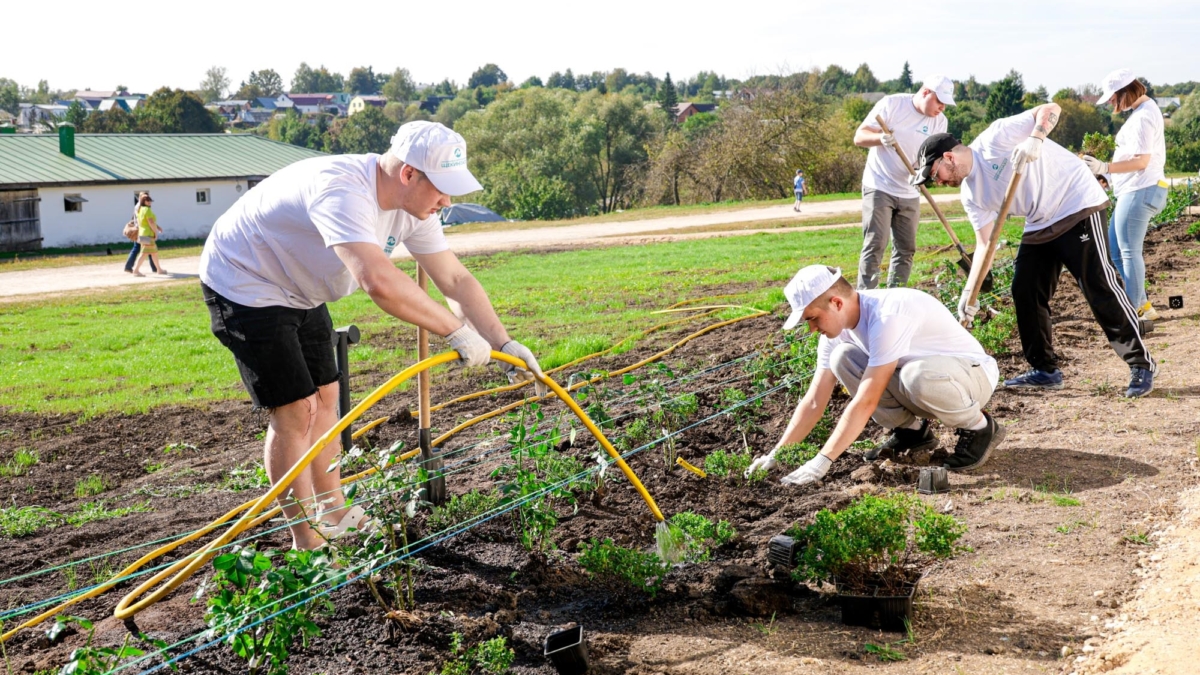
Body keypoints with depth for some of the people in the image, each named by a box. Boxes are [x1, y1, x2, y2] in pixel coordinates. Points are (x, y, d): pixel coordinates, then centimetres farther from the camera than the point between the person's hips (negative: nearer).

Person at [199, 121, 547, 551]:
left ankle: (334, 515, 30)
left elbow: (456, 279, -5)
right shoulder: (343, 192, -37)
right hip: (243, 285, -9)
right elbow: (379, 281, -52)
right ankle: (307, 543, 3)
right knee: (296, 411, -10)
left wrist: (503, 342, -14)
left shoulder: (413, 203, -9)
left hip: (298, 291, 9)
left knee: (325, 398, 14)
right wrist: (457, 331, -44)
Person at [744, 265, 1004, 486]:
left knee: (918, 376, -41)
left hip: (974, 373, -7)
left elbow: (866, 402, -34)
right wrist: (775, 455, -14)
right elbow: (814, 403, -6)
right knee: (842, 359, -12)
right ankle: (911, 430, 5)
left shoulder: (888, 315, -32)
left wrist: (822, 461, -34)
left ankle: (978, 427, -10)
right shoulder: (836, 329, -7)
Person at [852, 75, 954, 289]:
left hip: (910, 194, 6)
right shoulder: (891, 104, -9)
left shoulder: (939, 121, 3)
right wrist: (880, 138, -33)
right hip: (879, 188, -5)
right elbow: (859, 136, -11)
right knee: (875, 246, -12)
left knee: (906, 249, 5)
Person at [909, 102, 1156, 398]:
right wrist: (970, 293, -6)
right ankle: (1046, 371, 16)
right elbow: (984, 244, 2)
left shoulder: (995, 138, -15)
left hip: (1080, 206, -9)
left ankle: (1141, 365, -1)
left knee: (1100, 288, -11)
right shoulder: (970, 194, 4)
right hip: (1040, 224, 9)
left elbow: (1051, 109, -18)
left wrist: (1034, 140, -37)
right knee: (1024, 291, 5)